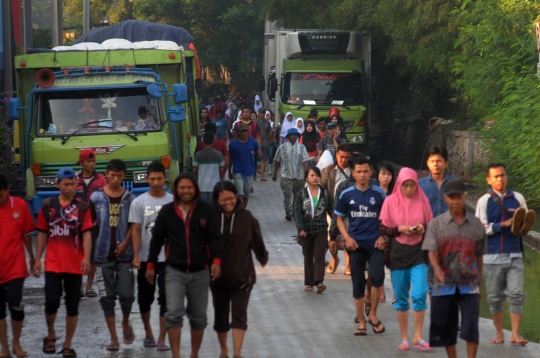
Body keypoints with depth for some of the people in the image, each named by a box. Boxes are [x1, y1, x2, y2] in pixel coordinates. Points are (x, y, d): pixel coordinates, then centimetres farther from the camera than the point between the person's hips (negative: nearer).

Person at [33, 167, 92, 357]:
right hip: (53, 264, 0)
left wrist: (86, 258, -20)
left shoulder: (82, 207, 1)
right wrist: (37, 259, 5)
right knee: (52, 301, -8)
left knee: (72, 305, 4)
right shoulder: (47, 206, 4)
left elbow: (87, 234, -5)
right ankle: (51, 335, 19)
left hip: (75, 265, 0)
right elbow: (42, 234, 9)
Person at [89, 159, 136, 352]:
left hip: (124, 254, 0)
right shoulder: (96, 197, 1)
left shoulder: (130, 198, 2)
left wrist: (125, 243, -9)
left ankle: (126, 323, 27)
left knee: (126, 294, -3)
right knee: (107, 297, 1)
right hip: (103, 255, 0)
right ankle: (113, 338, 8)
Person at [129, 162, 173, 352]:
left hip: (168, 258, -1)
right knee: (145, 297, 12)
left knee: (166, 298, -3)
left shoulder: (172, 201, -1)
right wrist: (136, 256, -11)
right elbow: (136, 230, -2)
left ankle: (162, 339, 2)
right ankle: (148, 333, 31)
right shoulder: (139, 203, -1)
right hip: (146, 258, 1)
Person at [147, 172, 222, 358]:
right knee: (174, 313, -16)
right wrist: (151, 264, 8)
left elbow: (215, 237, -4)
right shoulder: (167, 211, 1)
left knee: (198, 317, 11)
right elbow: (157, 239, 8)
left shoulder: (206, 211, -1)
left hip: (200, 272, 1)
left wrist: (216, 260, -18)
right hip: (175, 271, -1)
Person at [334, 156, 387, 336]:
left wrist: (383, 236, -6)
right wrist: (347, 237, -5)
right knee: (358, 284, 5)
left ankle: (373, 314, 2)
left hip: (375, 243, -1)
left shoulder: (379, 193, 0)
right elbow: (340, 218, 10)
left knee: (377, 277, -19)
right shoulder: (346, 195, 3)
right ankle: (361, 322, 16)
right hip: (355, 244, 1)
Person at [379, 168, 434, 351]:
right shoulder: (390, 201, 0)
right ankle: (404, 338, 15)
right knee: (401, 297, 6)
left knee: (419, 294, -11)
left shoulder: (422, 200, 2)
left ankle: (418, 337, -1)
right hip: (398, 253, 0)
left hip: (418, 252, 0)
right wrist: (400, 229, -15)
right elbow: (383, 228, 1)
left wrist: (423, 228, -11)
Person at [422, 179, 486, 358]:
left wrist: (479, 283, 17)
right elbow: (432, 252, -8)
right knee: (445, 325, 6)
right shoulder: (436, 224, 1)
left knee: (471, 323, -11)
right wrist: (437, 269, -28)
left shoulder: (476, 225, 5)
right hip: (444, 283, 0)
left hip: (469, 283, 0)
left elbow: (479, 256, 12)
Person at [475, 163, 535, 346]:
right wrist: (504, 224, -14)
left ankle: (515, 334, -4)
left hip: (514, 255, 1)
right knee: (495, 297, 5)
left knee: (516, 294, -7)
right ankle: (499, 334, 15)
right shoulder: (484, 201, 1)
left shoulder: (518, 198, 7)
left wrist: (524, 228, -12)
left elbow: (526, 224, 11)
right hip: (492, 257, -1)